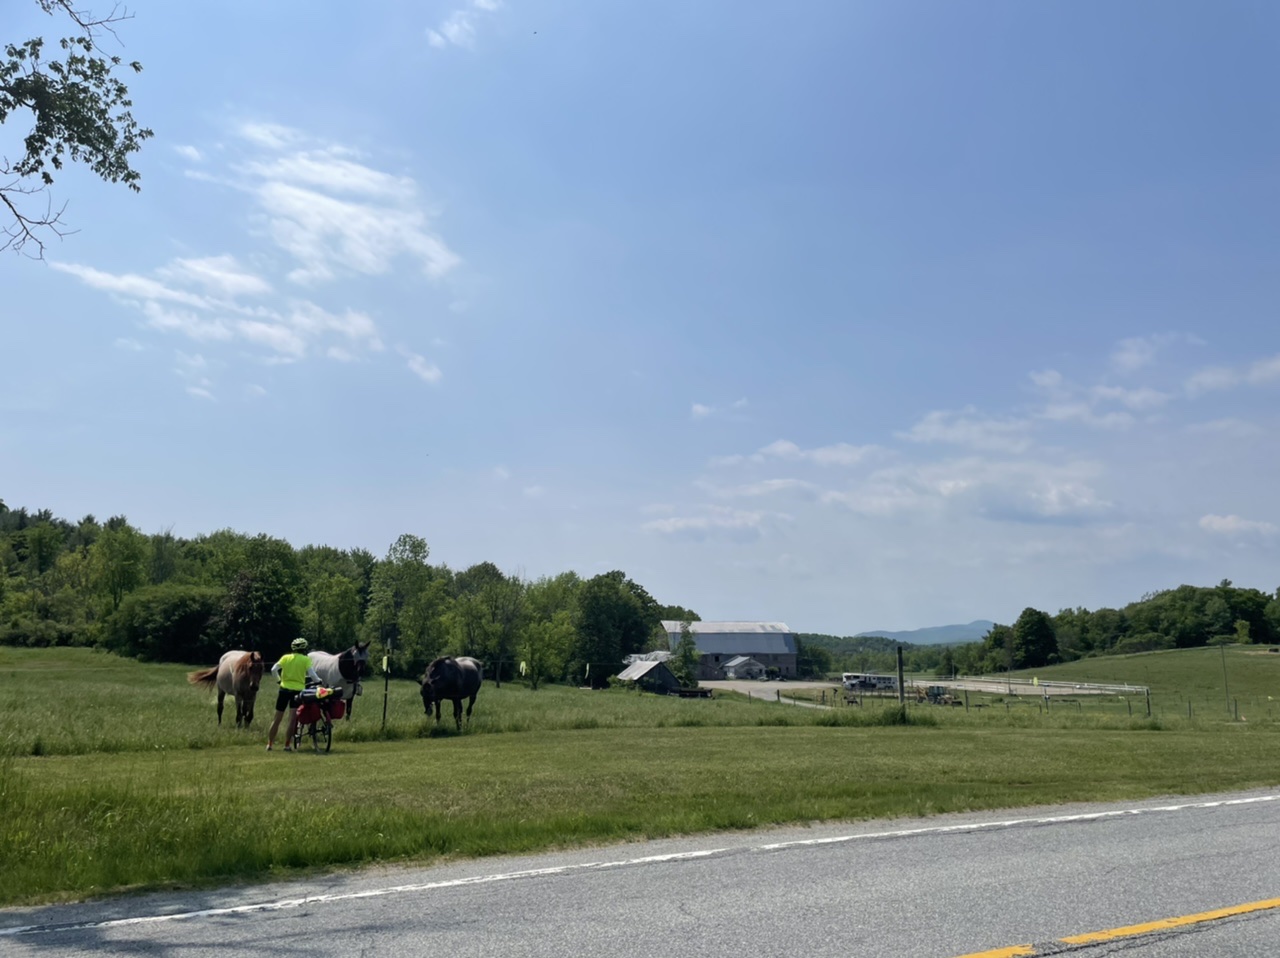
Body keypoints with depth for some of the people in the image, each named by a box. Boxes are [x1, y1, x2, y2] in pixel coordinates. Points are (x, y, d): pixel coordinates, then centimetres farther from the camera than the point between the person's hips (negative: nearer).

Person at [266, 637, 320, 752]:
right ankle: (287, 745, -4)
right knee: (293, 720, 0)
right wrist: (319, 681, 6)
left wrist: (280, 679, 13)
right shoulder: (306, 660, -2)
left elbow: (273, 670, -4)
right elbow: (312, 674, -12)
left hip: (284, 689, 3)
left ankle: (269, 744, 16)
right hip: (297, 690, -3)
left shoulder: (285, 658, 6)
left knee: (277, 719, 12)